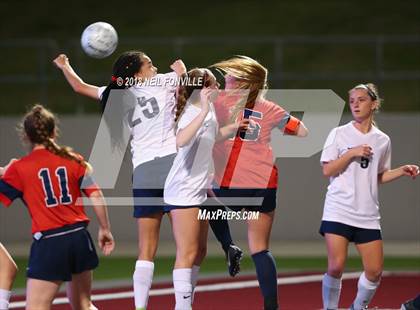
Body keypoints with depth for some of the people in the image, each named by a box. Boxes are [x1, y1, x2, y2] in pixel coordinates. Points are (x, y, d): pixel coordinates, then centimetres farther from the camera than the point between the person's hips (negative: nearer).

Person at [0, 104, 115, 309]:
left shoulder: (19, 168, -4)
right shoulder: (73, 160, 6)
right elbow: (96, 195, 3)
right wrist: (105, 229, 14)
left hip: (48, 241, -5)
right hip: (79, 237, 5)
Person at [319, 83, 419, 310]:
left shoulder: (382, 140, 10)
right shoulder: (339, 134, 1)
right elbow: (327, 170, -4)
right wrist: (352, 153, -14)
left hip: (368, 214, 3)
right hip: (339, 211, -3)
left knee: (374, 271, -2)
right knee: (336, 266, -13)